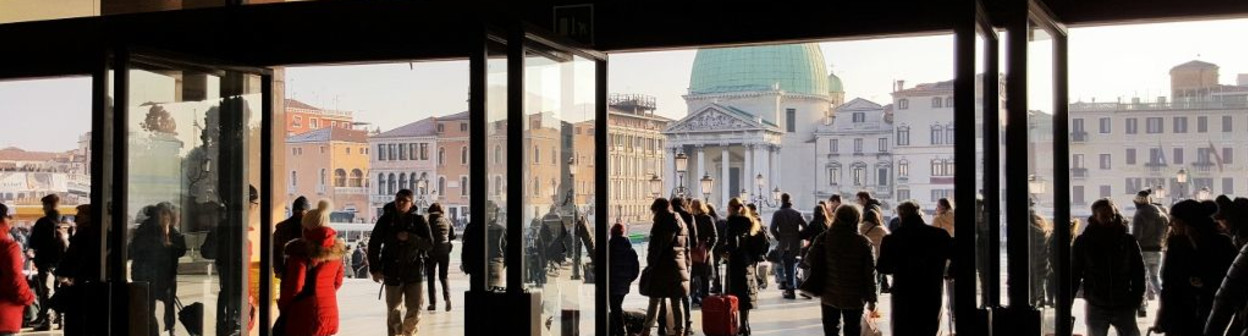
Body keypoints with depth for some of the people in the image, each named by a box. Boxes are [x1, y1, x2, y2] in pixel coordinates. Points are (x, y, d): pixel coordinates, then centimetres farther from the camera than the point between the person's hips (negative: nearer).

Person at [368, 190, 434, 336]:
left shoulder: (418, 221, 0)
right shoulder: (386, 220, 0)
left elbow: (430, 244, -6)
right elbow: (374, 245, 3)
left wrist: (409, 238, -20)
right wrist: (375, 269, -2)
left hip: (414, 271, 0)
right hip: (392, 272, 0)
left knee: (415, 309, 1)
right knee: (394, 311, 2)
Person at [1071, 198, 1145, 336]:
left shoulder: (1128, 241, -1)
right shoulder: (1083, 242, -3)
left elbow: (1138, 272, 2)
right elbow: (1074, 273, 0)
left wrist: (1137, 299, -7)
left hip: (1124, 307, 0)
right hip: (1096, 308, 0)